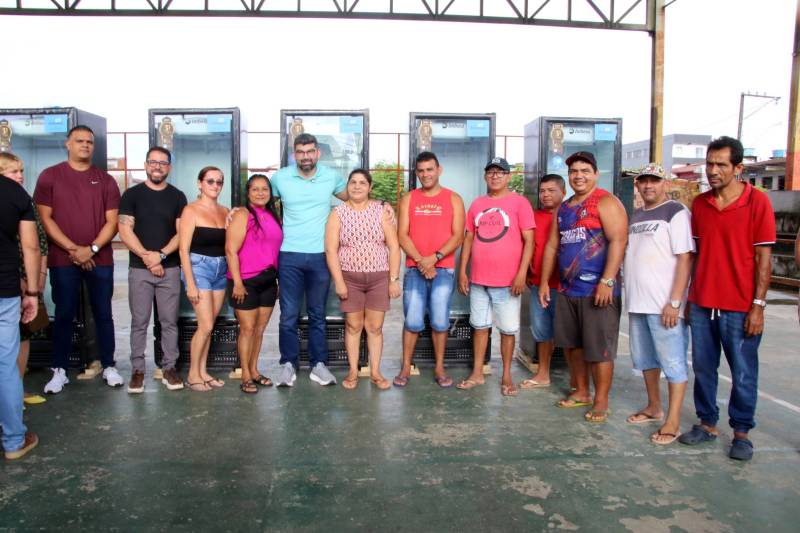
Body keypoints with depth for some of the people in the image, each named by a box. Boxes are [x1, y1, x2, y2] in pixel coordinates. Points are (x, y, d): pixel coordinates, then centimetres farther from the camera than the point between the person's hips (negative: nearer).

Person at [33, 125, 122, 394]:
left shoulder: (105, 179, 7)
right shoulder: (49, 176, 3)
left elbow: (112, 221, 1)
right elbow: (44, 217, -3)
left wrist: (92, 249, -12)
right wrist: (72, 249, -11)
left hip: (100, 259, 1)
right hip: (63, 259, -1)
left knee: (103, 314, 6)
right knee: (64, 315, 5)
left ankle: (109, 367, 15)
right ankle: (59, 371, 14)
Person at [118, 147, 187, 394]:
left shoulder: (177, 197, 7)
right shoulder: (132, 194, 4)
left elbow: (181, 232, 1)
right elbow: (124, 230, -4)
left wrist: (161, 255, -13)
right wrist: (146, 256, -12)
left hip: (170, 268, 1)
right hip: (139, 269, -1)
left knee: (169, 321, 5)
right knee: (139, 322, 4)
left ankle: (169, 368, 14)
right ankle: (137, 369, 13)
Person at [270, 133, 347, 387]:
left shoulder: (331, 176, 3)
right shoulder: (280, 177, 1)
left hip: (321, 255, 1)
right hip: (290, 255, 0)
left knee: (317, 314, 10)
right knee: (289, 314, 1)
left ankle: (318, 364, 19)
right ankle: (288, 364, 15)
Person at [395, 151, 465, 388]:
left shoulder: (453, 199, 5)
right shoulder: (408, 199, 8)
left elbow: (458, 236, -3)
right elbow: (402, 235, 0)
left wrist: (434, 258, -14)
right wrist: (420, 261, -12)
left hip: (443, 269, 0)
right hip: (414, 268, 1)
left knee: (440, 321, 2)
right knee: (413, 321, 1)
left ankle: (439, 368, 15)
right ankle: (406, 368, 12)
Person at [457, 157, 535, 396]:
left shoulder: (519, 202, -3)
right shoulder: (477, 204, 10)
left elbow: (528, 241, -7)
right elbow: (468, 239, 12)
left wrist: (521, 274, -15)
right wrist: (462, 272, 7)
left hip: (507, 281, -4)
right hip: (478, 279, 4)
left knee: (508, 329, 5)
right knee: (479, 326, 12)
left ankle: (506, 376, 19)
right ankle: (477, 373, 23)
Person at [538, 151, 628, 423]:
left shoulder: (606, 202, -7)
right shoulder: (563, 209, 16)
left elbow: (618, 241, -17)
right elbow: (552, 246, 18)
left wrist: (607, 281, -23)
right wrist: (544, 282, 14)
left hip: (598, 290, -7)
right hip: (567, 289, 8)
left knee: (599, 349, 0)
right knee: (572, 344, 15)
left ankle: (600, 402, 12)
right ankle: (581, 392, 30)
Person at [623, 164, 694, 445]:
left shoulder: (676, 212, -7)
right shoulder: (636, 215, 16)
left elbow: (685, 259, -13)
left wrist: (675, 302, -19)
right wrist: (630, 295, 15)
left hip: (664, 305, -8)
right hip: (637, 303, 8)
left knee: (673, 362, -1)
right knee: (645, 358, 17)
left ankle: (672, 422, 7)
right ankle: (654, 407, 33)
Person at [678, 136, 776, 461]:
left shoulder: (757, 202, -6)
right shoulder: (699, 204, 7)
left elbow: (764, 257, -6)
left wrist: (758, 306, -10)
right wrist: (687, 298, 10)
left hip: (740, 307, -4)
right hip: (701, 305, 4)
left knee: (743, 374, 8)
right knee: (703, 368, 12)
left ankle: (741, 431, 24)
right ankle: (707, 423, 27)